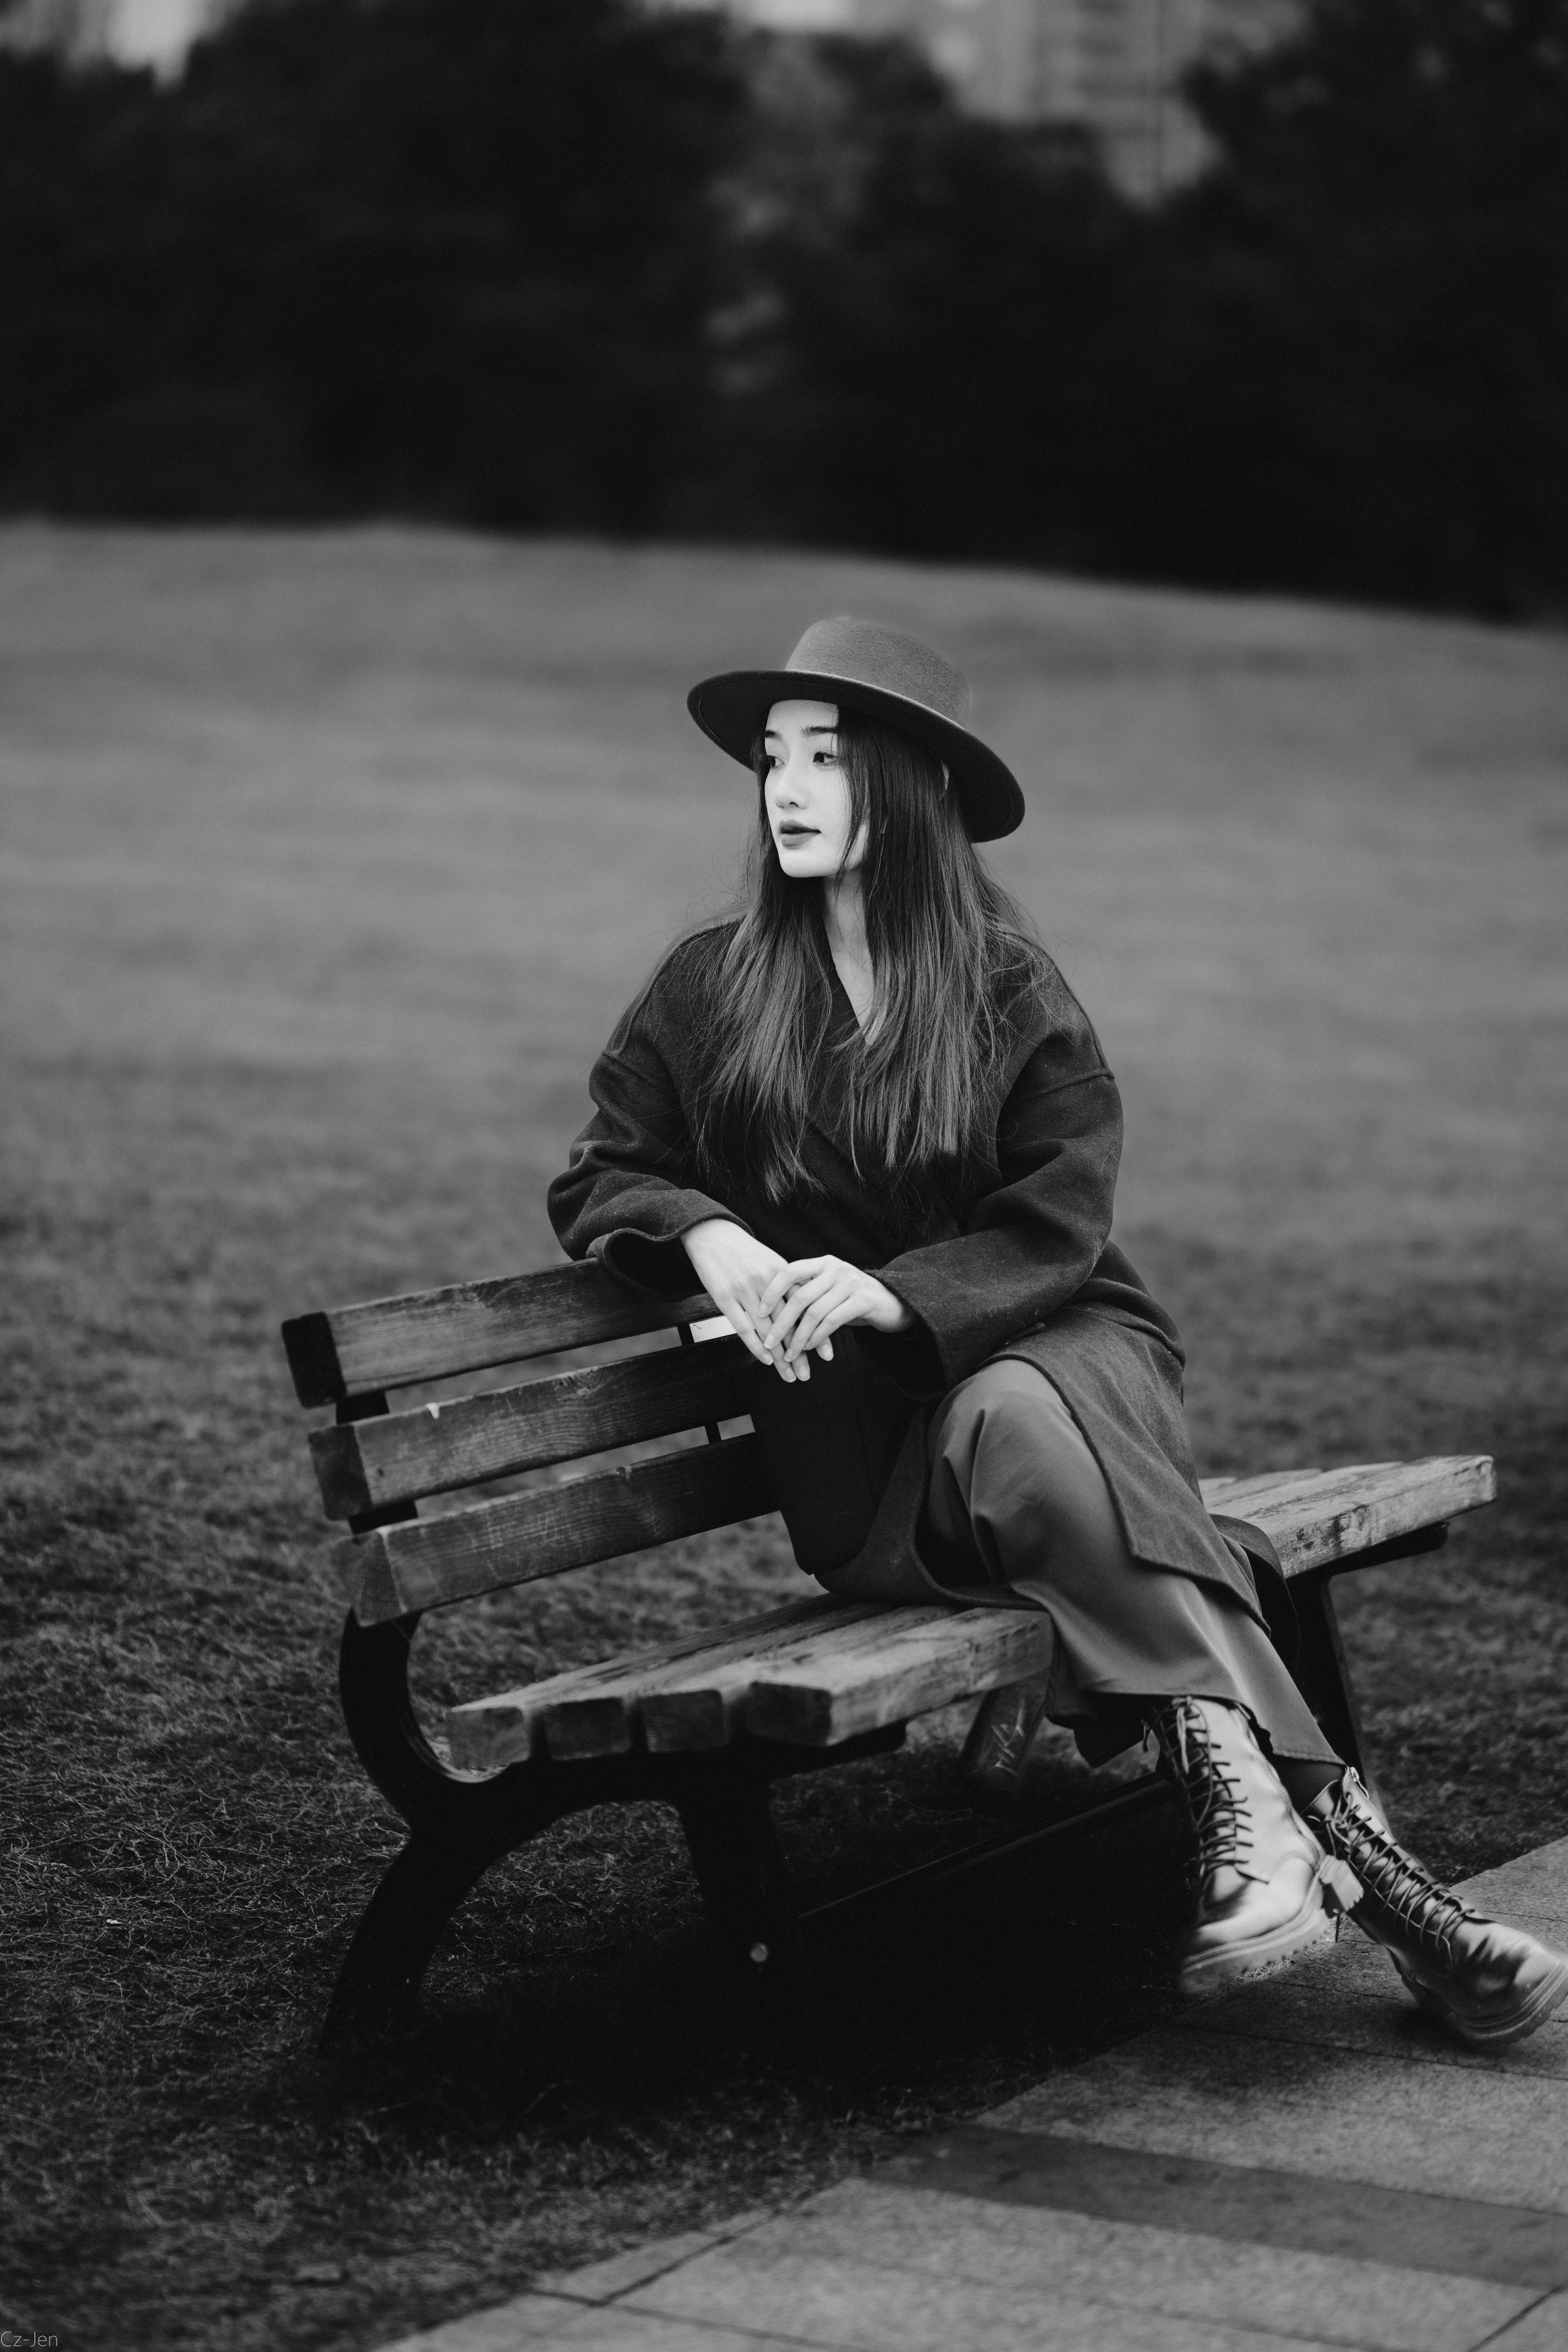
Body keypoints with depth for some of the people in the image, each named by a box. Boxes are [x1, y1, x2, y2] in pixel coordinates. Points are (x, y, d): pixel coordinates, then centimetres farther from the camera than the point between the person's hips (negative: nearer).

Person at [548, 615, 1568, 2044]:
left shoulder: (1012, 989, 3)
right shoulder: (712, 988, 7)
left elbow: (1054, 1228, -2)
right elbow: (599, 1177, 11)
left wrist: (892, 1292, -20)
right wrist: (705, 1235, -12)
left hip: (1050, 1347, 0)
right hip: (860, 1439, 0)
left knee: (1014, 1425, -38)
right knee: (1026, 1462, -34)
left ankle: (1239, 1783, -44)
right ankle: (1334, 1832, -40)